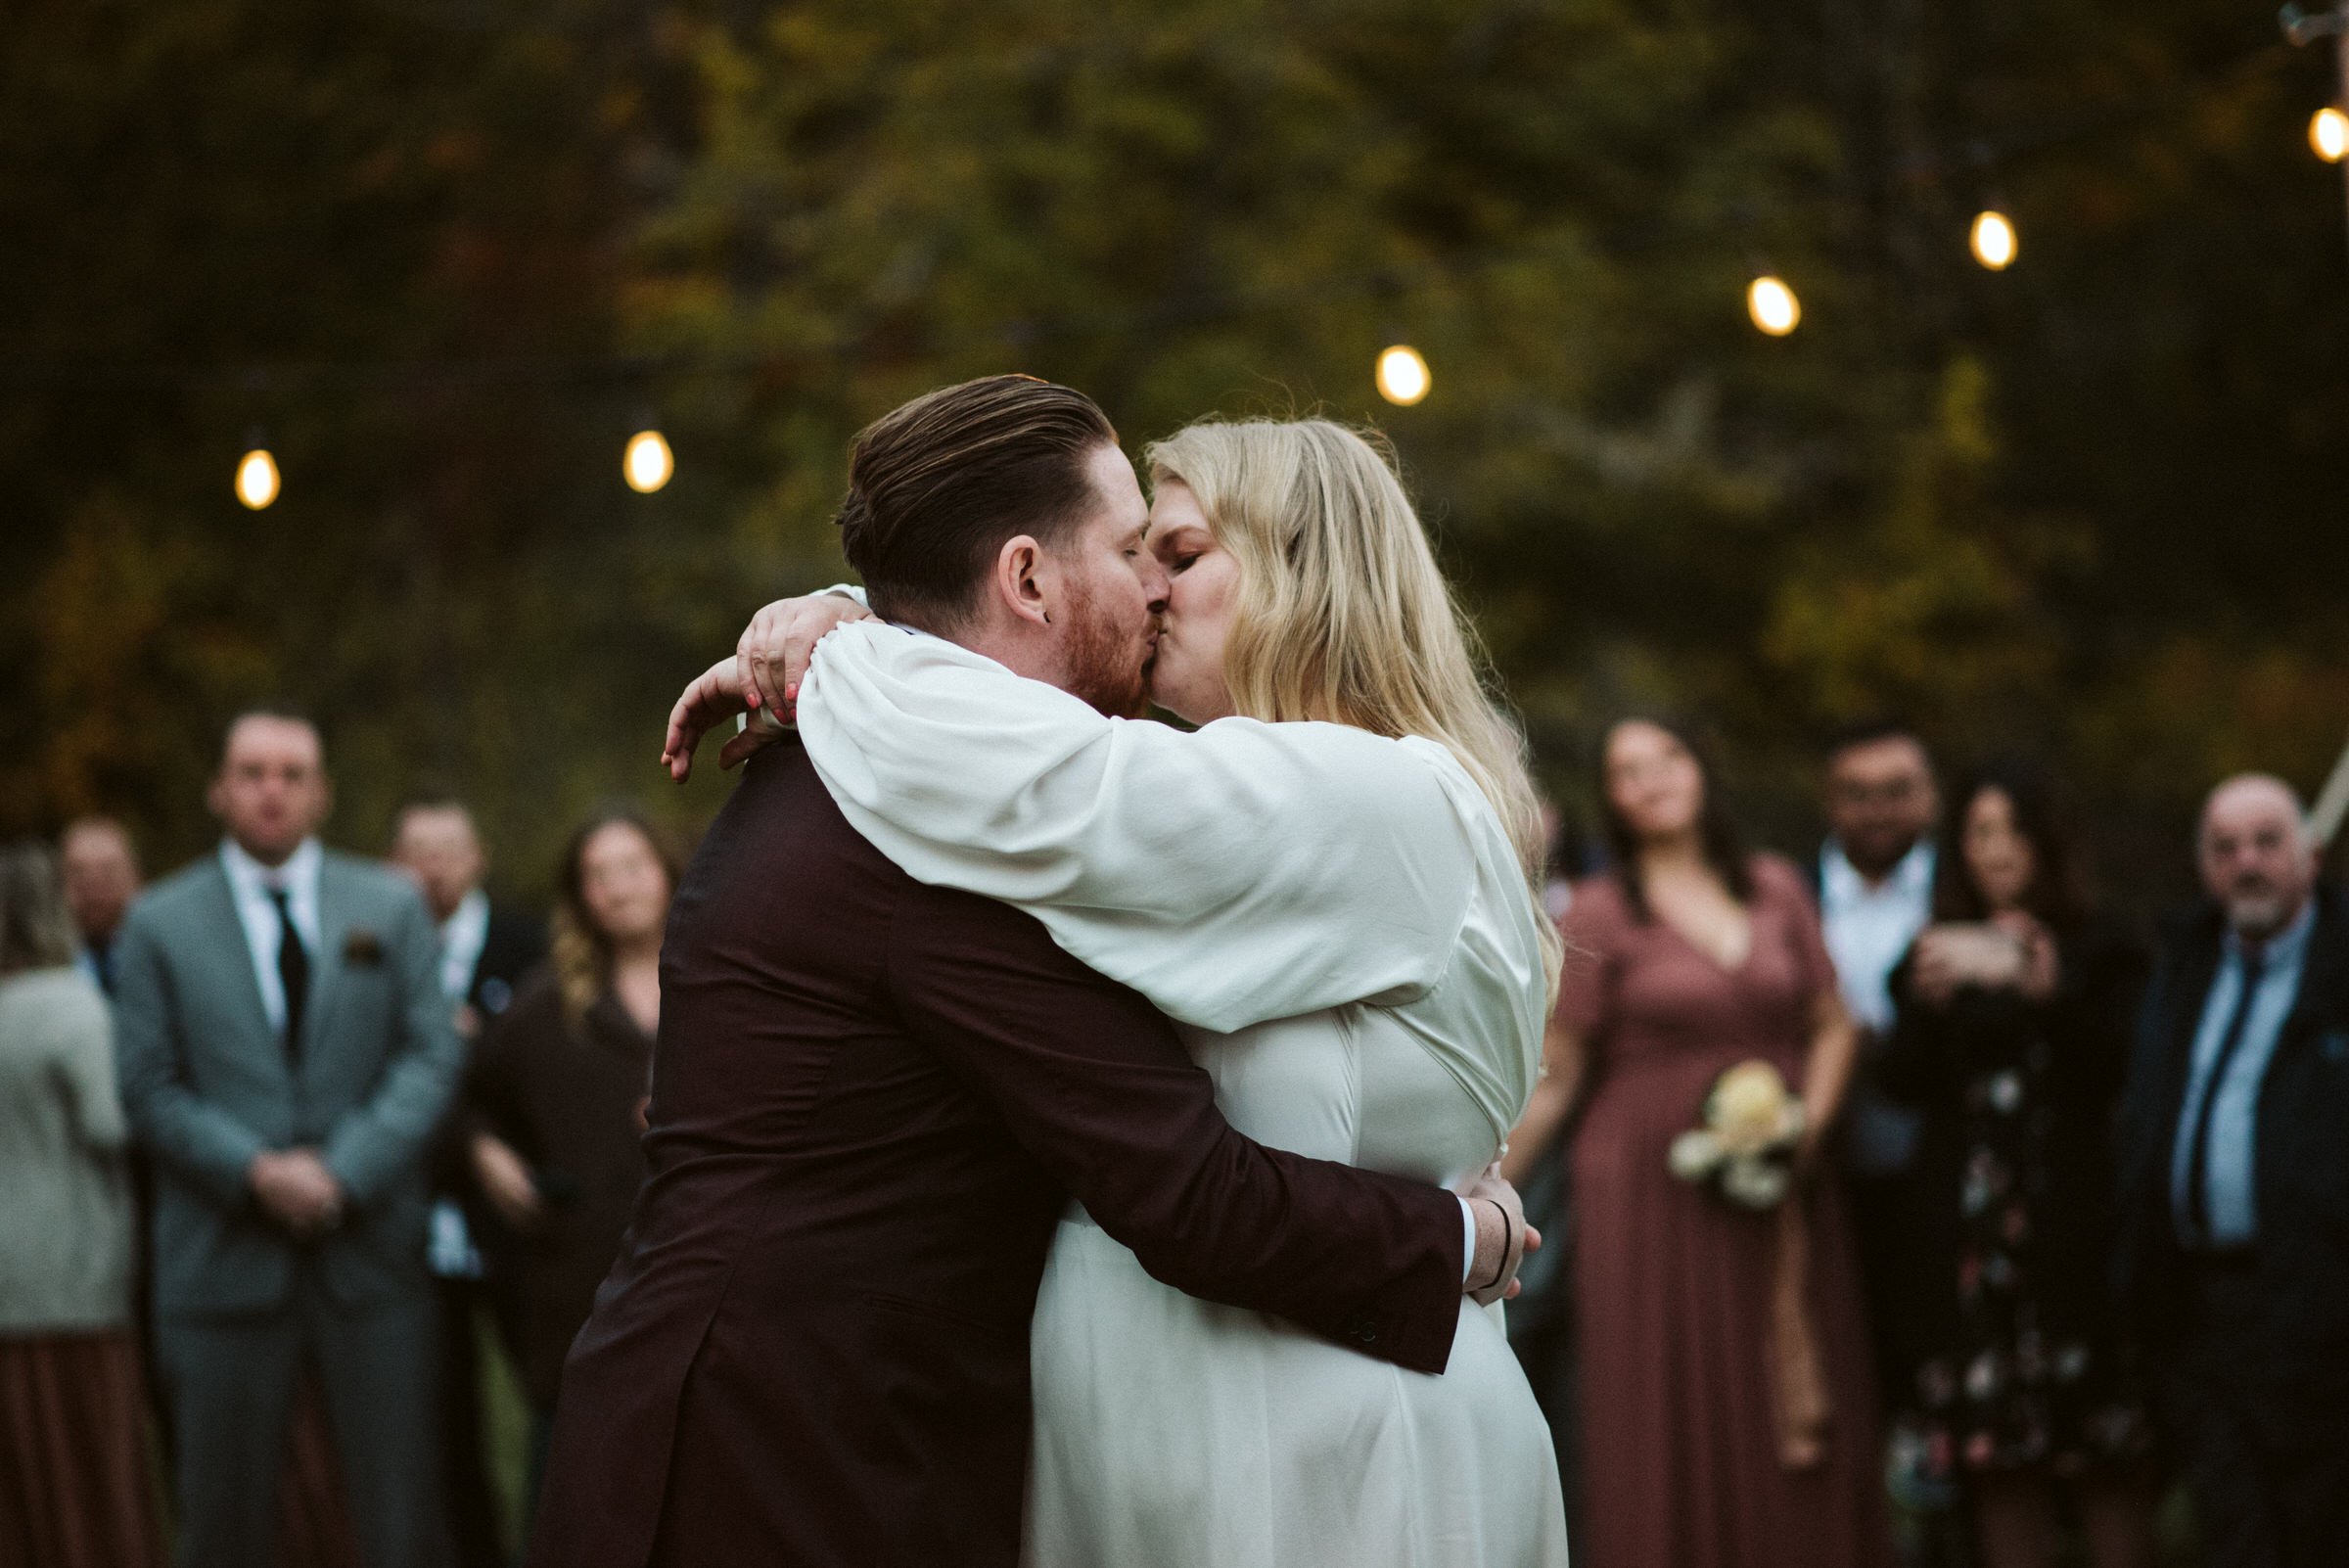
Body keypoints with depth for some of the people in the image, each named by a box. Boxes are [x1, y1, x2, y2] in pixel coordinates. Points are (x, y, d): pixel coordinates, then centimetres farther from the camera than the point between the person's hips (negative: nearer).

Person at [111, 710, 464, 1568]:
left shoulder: (392, 908, 11)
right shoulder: (159, 924, 7)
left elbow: (431, 1055, 3)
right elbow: (149, 1085, 1)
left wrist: (343, 1171, -11)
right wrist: (257, 1173, -13)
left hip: (370, 1247, 1)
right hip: (225, 1259, -1)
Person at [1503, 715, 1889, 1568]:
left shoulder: (1776, 889, 9)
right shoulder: (1601, 911, -1)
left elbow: (1831, 1026, 15)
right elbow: (1552, 1078, -1)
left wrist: (1809, 1124, -2)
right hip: (1651, 1195, -3)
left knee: (1792, 1421, 1)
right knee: (1669, 1425, -4)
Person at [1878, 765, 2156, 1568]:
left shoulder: (2096, 953, 5)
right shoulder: (1938, 954, 12)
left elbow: (2118, 1071, -6)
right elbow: (1901, 1080, 2)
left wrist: (2050, 998, -20)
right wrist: (1929, 1003, -15)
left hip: (2073, 1223, -2)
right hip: (1968, 1223, 2)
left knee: (2104, 1449, -3)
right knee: (1993, 1450, 1)